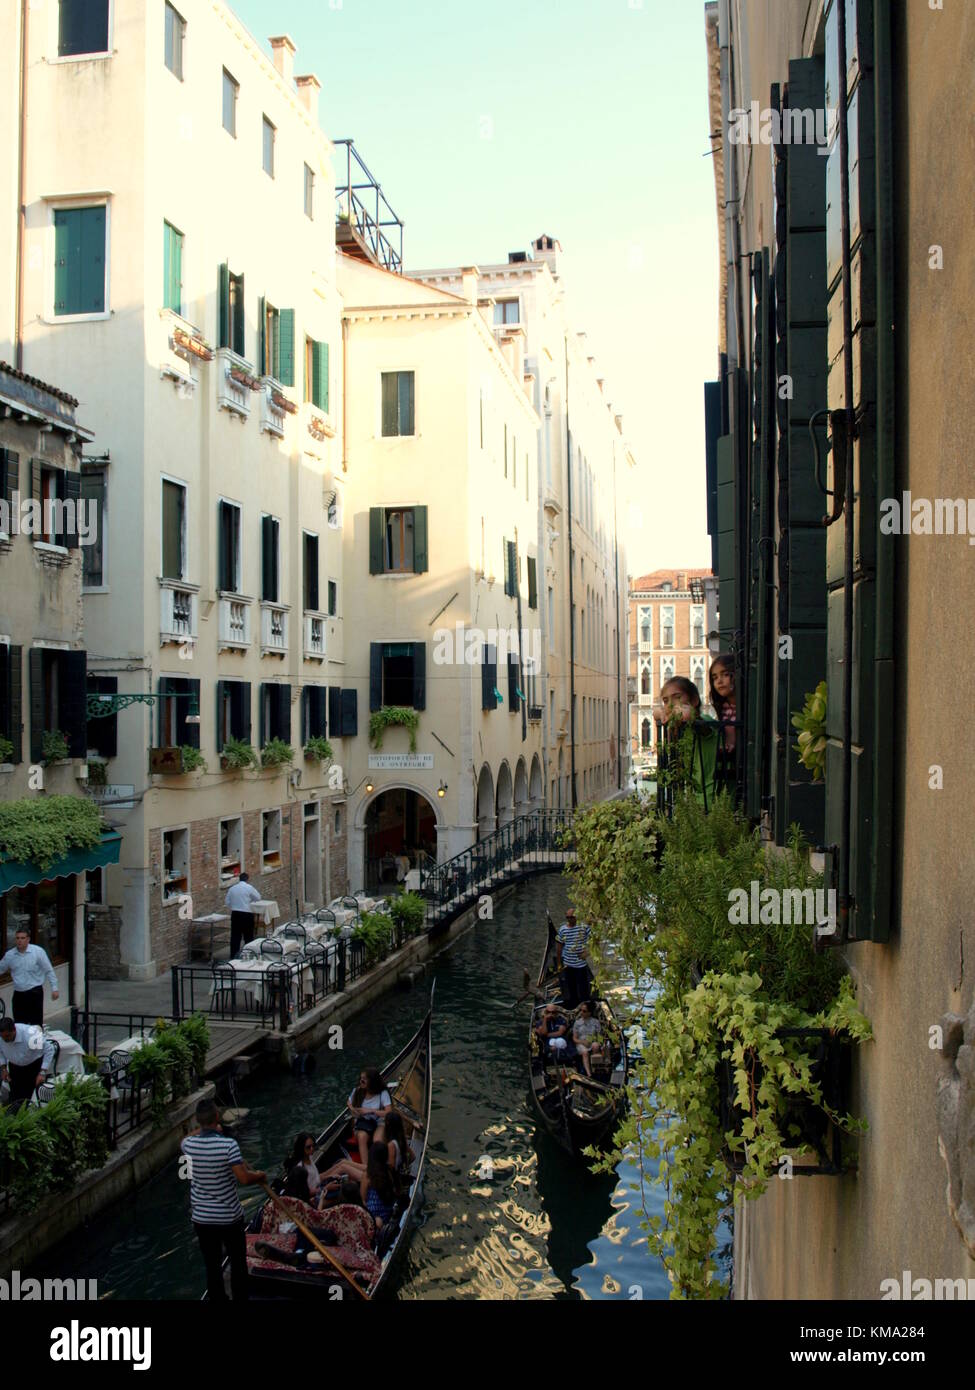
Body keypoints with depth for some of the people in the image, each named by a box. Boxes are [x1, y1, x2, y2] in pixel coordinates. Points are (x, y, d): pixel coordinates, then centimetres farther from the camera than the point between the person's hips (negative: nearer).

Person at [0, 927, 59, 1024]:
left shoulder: (38, 951, -6)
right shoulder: (9, 955, 4)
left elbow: (49, 971, -2)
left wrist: (54, 988, -5)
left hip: (35, 992, -4)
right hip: (18, 994, 4)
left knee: (36, 1024, -3)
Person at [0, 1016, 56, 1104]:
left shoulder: (29, 1035, -37)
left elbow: (49, 1049, -26)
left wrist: (43, 1072, -28)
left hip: (35, 1065, -4)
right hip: (15, 1066, 4)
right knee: (15, 1098, 4)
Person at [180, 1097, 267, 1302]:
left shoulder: (189, 1145, -10)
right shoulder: (229, 1144, -22)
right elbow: (244, 1178, -23)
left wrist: (204, 1129, 29)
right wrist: (260, 1175, -4)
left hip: (202, 1218, 3)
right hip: (230, 1217, -3)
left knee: (212, 1266, 13)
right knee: (238, 1264, 15)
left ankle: (218, 1299, 22)